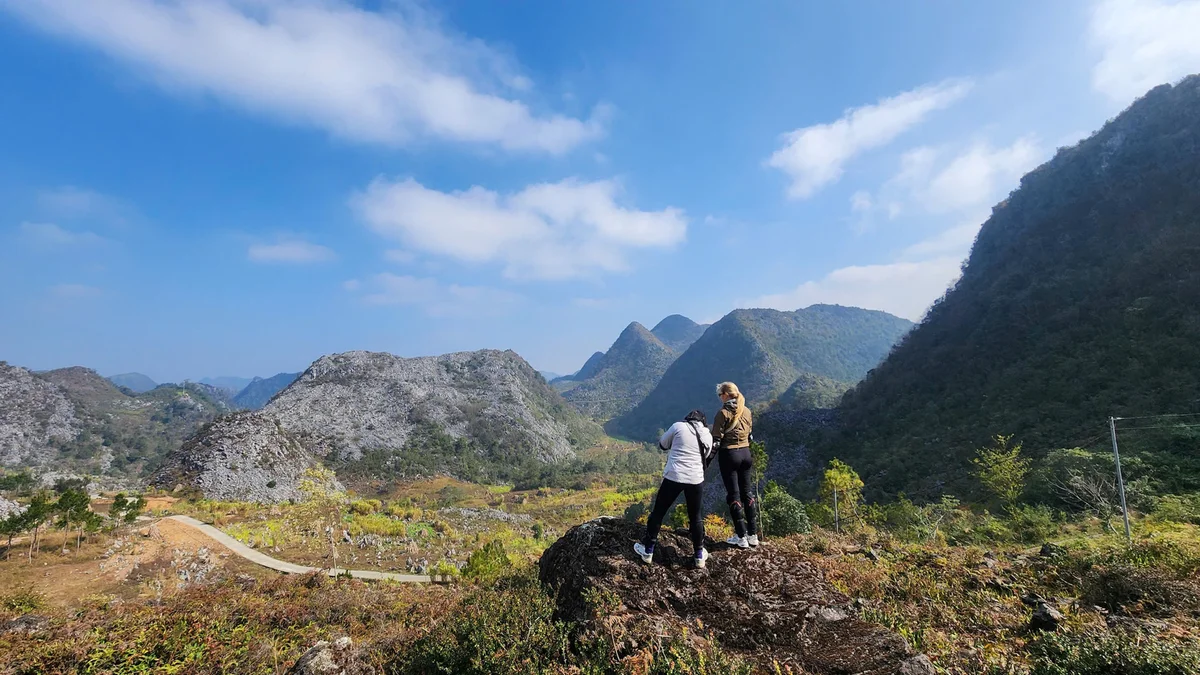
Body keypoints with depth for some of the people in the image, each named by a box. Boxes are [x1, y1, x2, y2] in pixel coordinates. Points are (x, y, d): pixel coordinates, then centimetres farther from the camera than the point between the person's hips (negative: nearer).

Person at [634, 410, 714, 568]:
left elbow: (662, 444, 9)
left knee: (658, 512, 13)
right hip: (696, 479, 3)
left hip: (674, 477, -2)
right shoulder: (708, 436, 7)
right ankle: (700, 555, 28)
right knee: (696, 517, 19)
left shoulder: (678, 426, -2)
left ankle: (647, 551, 22)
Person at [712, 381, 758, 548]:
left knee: (733, 495, 2)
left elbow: (716, 438, -13)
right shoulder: (747, 411, 6)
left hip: (729, 454, -6)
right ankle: (753, 535, 19)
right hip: (745, 453, 6)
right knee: (746, 492, 14)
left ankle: (741, 537, 5)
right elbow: (749, 433, 13)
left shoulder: (723, 413, -14)